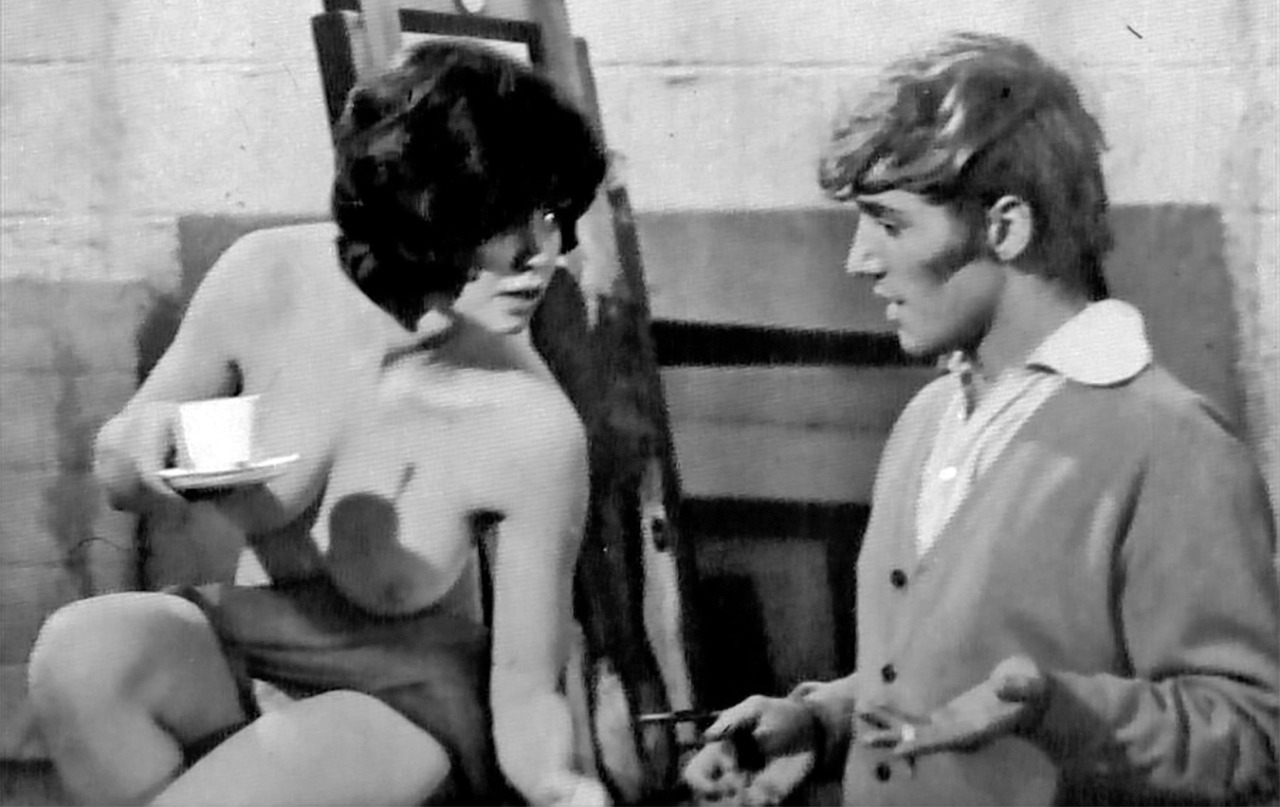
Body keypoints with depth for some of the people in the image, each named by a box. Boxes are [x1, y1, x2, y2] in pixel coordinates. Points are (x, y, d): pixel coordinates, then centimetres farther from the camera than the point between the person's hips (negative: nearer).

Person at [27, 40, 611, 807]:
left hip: (409, 705, -4)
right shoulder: (267, 282, -17)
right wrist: (137, 449, -23)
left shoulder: (533, 431, -25)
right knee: (83, 646, -26)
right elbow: (116, 468, 1)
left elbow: (527, 696, -15)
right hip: (250, 643, 4)